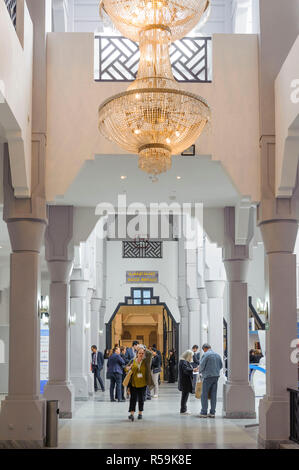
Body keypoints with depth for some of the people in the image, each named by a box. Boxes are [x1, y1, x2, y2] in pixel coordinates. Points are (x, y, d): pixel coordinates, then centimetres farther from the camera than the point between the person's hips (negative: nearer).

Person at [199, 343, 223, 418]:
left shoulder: (206, 355, -9)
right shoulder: (217, 355, 11)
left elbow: (202, 365, -8)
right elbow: (221, 365, 16)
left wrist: (200, 371, 11)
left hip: (208, 376, -6)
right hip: (216, 376, 6)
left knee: (204, 395, -1)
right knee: (213, 395, 7)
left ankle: (204, 412, -2)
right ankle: (212, 412, 8)